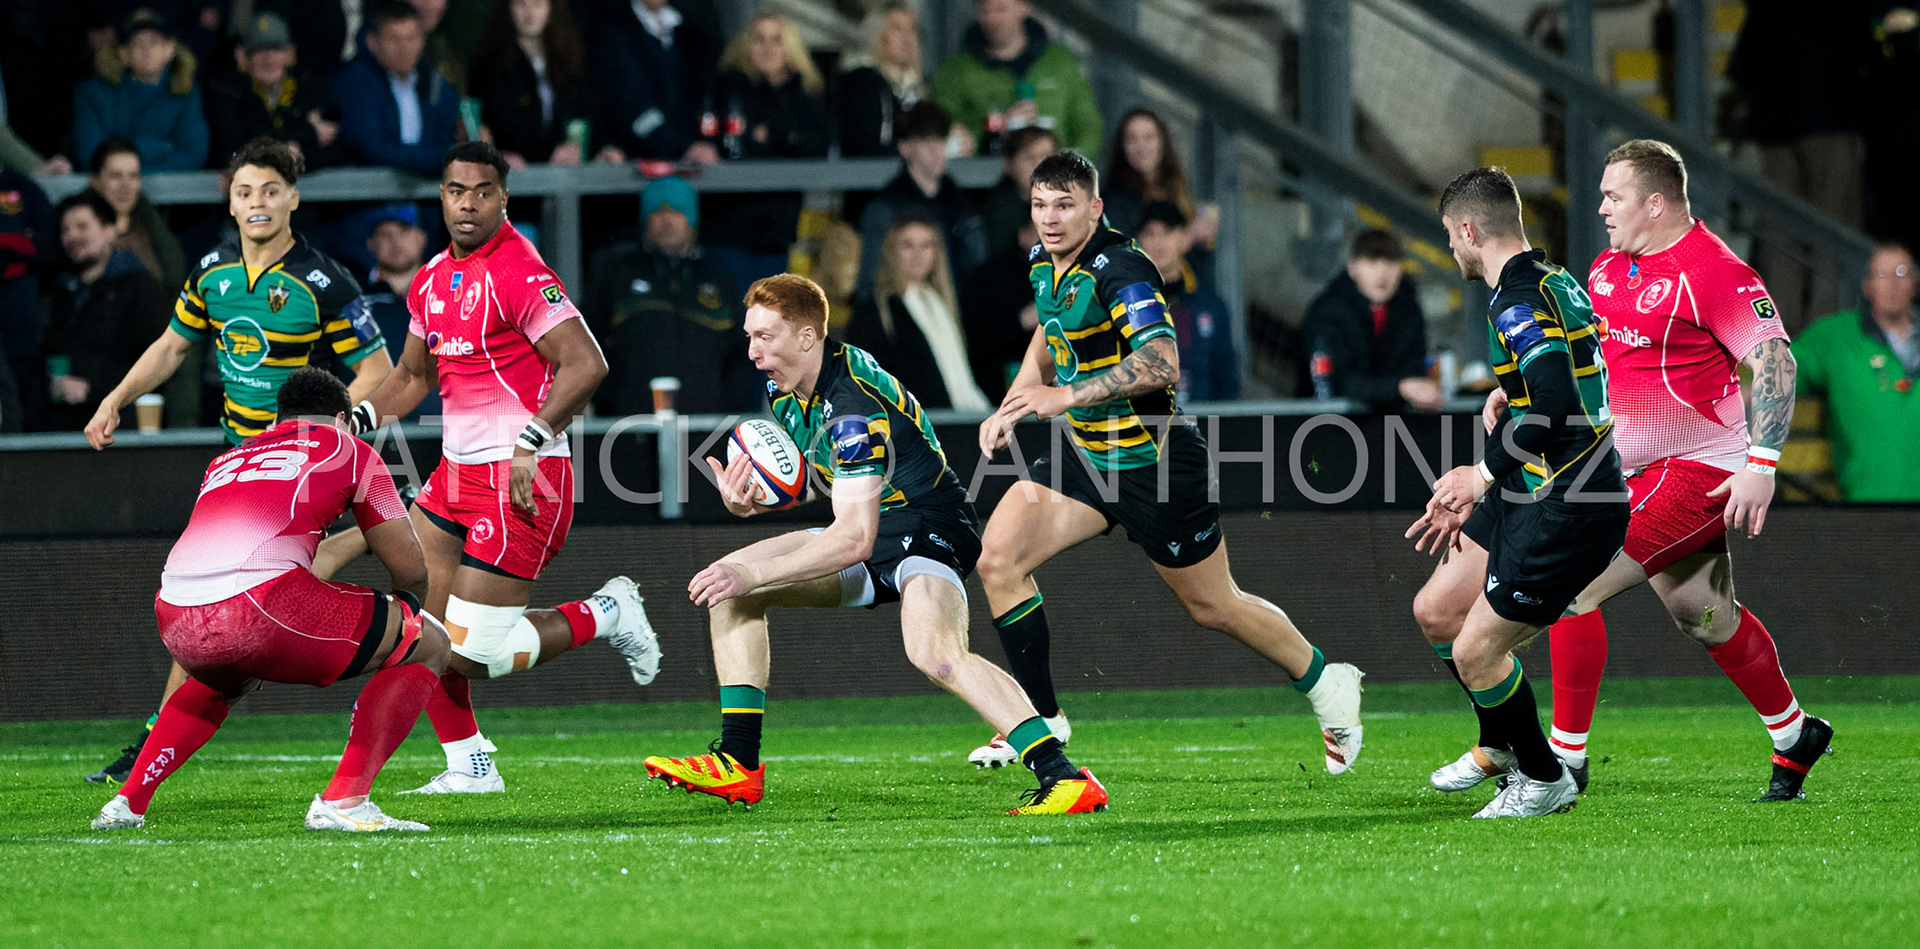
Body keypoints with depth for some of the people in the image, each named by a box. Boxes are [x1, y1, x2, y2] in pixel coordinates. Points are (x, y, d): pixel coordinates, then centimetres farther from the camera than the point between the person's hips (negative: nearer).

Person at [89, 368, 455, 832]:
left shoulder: (227, 459, 34)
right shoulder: (348, 449, 20)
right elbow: (412, 569, 21)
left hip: (175, 623, 7)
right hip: (261, 608, -7)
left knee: (223, 681, 43)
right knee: (427, 645, 11)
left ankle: (128, 801, 31)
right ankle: (343, 801, -3)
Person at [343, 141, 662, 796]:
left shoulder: (519, 273, -15)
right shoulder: (432, 280, 12)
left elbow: (586, 365, -21)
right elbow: (413, 377, 27)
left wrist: (530, 445, -25)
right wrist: (351, 422, 12)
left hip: (522, 479, -8)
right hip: (457, 469, 8)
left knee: (470, 653, -10)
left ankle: (604, 618, 11)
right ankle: (469, 767, 15)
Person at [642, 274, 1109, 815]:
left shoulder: (853, 405, -27)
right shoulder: (784, 387, 2)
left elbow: (855, 539, -32)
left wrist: (754, 575, -32)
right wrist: (747, 500, -7)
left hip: (928, 527, -10)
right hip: (869, 530, 10)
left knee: (934, 653, -37)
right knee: (729, 586, 4)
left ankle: (1064, 778, -37)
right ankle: (738, 765, 4)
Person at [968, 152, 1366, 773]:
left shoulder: (1119, 269, -23)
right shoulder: (1046, 263, 4)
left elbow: (1161, 362, -35)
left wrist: (1067, 395, -36)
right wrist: (1012, 408, 12)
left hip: (1154, 460, -8)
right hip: (1087, 456, 8)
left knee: (1213, 607, 6)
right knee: (998, 558, -9)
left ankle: (1329, 687, 30)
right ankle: (1041, 720, 1)